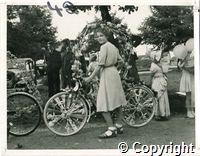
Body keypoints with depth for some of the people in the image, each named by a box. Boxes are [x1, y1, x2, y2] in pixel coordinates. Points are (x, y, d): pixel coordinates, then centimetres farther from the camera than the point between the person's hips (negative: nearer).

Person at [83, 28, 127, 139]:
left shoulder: (104, 47, -11)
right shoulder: (113, 46, 15)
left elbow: (100, 65, -17)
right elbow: (121, 62, 17)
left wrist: (90, 78, -14)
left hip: (107, 75, -10)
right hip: (115, 74, 10)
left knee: (103, 104, -8)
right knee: (117, 101, 13)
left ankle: (112, 130, -10)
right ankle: (119, 126, 22)